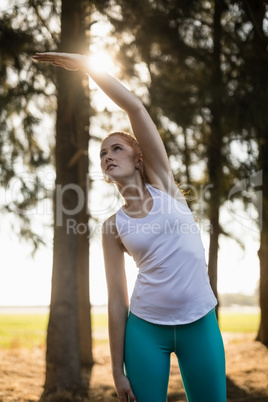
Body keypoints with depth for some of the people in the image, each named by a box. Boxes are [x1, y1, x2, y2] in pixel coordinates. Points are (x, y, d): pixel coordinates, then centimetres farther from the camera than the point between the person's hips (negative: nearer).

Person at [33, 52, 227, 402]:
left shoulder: (162, 184, 3)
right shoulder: (114, 227, 4)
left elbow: (135, 108, -6)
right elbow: (117, 299, 2)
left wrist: (85, 64, -6)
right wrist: (118, 370, -1)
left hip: (199, 322, 0)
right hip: (146, 327, 0)